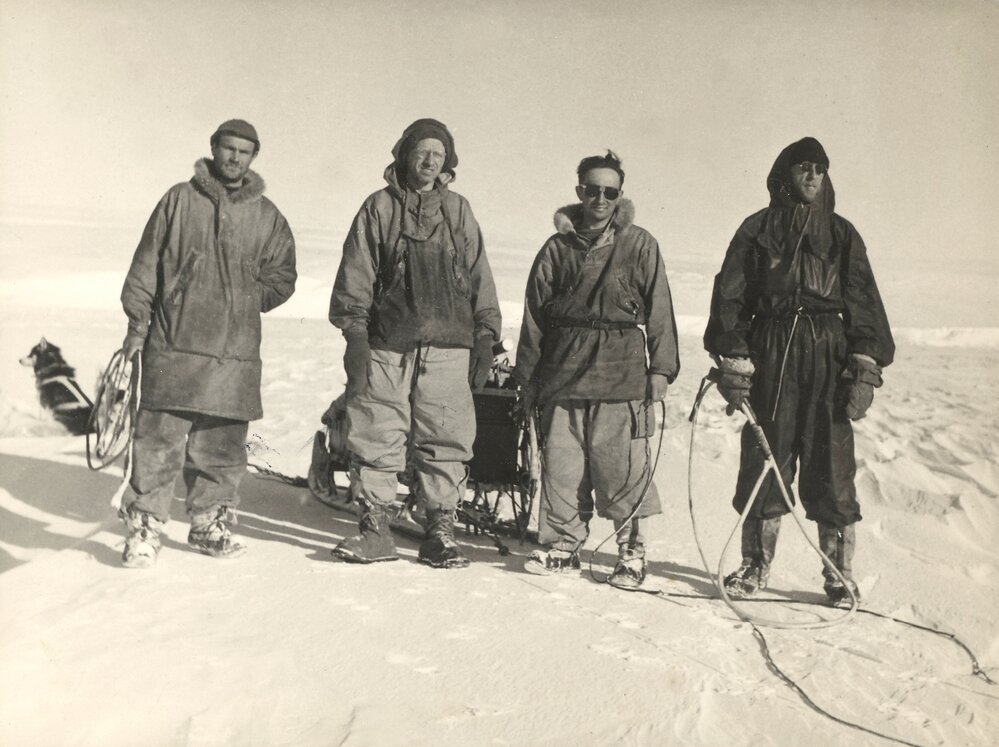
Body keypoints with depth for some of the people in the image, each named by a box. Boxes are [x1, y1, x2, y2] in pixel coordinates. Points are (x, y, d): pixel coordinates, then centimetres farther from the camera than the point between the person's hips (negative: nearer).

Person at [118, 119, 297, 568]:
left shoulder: (267, 216, 12)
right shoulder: (180, 199, 6)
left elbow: (282, 278, 15)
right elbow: (146, 264, 7)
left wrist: (243, 300, 1)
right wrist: (138, 322, 2)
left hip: (236, 352, 3)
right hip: (174, 345, -2)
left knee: (222, 446, 7)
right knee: (159, 439, -4)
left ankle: (209, 524, 21)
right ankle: (143, 528, 6)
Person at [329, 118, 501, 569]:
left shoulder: (458, 211, 14)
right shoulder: (379, 207, 8)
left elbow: (479, 278, 15)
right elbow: (356, 274, 5)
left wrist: (485, 336, 9)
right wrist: (354, 332, -3)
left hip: (448, 349, 1)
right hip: (387, 346, -1)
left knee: (447, 440, 1)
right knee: (376, 438, 0)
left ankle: (440, 532, 11)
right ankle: (375, 528, 11)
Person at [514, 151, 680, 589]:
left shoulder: (639, 245, 6)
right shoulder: (558, 248, 11)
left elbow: (659, 311, 6)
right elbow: (534, 315, 14)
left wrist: (661, 369, 0)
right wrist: (528, 376, 12)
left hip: (621, 374, -2)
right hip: (563, 372, 3)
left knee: (622, 466, -4)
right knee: (561, 463, 4)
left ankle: (632, 550, 9)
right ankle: (562, 545, 17)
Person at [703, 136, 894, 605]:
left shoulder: (842, 234, 15)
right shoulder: (758, 229, 10)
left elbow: (863, 303, 10)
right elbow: (731, 297, 4)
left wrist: (865, 368, -1)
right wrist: (733, 362, -6)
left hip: (829, 355, 1)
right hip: (770, 355, -1)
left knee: (831, 467, -2)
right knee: (763, 461, 1)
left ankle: (840, 573, 8)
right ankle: (756, 566, 13)